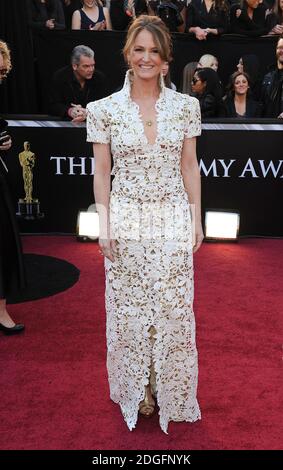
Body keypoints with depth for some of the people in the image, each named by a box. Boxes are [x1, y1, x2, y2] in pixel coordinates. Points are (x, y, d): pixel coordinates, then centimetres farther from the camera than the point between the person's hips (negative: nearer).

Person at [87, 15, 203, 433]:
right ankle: (137, 394, 33)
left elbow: (190, 167, 5)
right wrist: (104, 225, -5)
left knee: (174, 309, 8)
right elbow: (101, 173, 1)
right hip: (126, 221, 0)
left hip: (173, 221, 1)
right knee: (128, 311, 10)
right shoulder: (105, 109, -1)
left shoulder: (186, 106, 3)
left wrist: (196, 220, 3)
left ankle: (171, 394, 33)